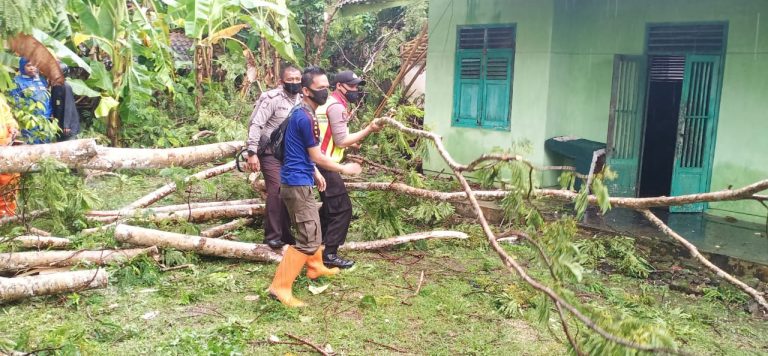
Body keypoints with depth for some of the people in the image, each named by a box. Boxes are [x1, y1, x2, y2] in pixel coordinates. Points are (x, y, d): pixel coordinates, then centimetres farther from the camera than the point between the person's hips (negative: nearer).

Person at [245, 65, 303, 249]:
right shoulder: (272, 98, -12)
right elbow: (255, 125, -15)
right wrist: (252, 153, -21)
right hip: (271, 153, -6)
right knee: (277, 192, -16)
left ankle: (286, 234, 21)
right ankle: (272, 236, -6)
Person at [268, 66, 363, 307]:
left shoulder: (301, 113, 12)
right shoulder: (306, 118, -20)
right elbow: (317, 157, -14)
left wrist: (315, 173, 23)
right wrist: (344, 169, -3)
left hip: (298, 181, 11)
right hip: (298, 184, -11)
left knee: (312, 227, 26)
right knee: (310, 239, -9)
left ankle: (315, 267, 44)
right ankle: (280, 287, -7)